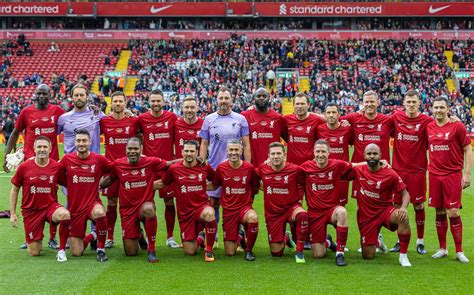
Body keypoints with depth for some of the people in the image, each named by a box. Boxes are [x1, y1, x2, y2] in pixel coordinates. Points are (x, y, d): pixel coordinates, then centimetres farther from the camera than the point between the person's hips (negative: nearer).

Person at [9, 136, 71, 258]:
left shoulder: (57, 167, -7)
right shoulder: (24, 167, -7)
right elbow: (14, 190, 4)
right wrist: (13, 214, 2)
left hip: (50, 206, 0)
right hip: (31, 210, 0)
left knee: (65, 215, -37)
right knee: (34, 252, 1)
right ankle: (34, 242, 39)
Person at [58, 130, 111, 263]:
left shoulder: (99, 159, -6)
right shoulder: (67, 159, -3)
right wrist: (70, 185, 3)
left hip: (93, 202, -1)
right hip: (74, 207, 1)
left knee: (100, 213, -40)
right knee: (76, 253, -2)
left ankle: (101, 249, -16)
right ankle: (91, 237, 33)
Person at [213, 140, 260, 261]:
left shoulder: (249, 168, -5)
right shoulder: (221, 168, -4)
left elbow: (255, 188, 9)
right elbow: (215, 185, 12)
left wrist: (247, 197, 1)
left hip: (245, 207, -1)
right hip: (228, 210, 1)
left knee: (253, 218, -40)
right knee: (230, 252, -2)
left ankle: (249, 250, -14)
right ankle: (239, 237, 36)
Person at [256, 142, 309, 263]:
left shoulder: (295, 170, -11)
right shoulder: (262, 169, -5)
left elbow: (302, 185, 9)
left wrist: (299, 198, 2)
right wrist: (266, 189, 6)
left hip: (291, 207, -2)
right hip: (272, 213, 2)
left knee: (302, 215, -40)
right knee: (276, 253, 2)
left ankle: (299, 252, -24)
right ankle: (285, 238, 39)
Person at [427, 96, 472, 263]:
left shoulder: (457, 126, -4)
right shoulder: (429, 127, 7)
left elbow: (468, 150, -3)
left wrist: (467, 174, -8)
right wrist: (429, 167, 9)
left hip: (453, 175, -4)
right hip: (434, 174, 4)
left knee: (453, 213, -5)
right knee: (440, 213, 8)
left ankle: (459, 251, 6)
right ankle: (442, 249, 18)